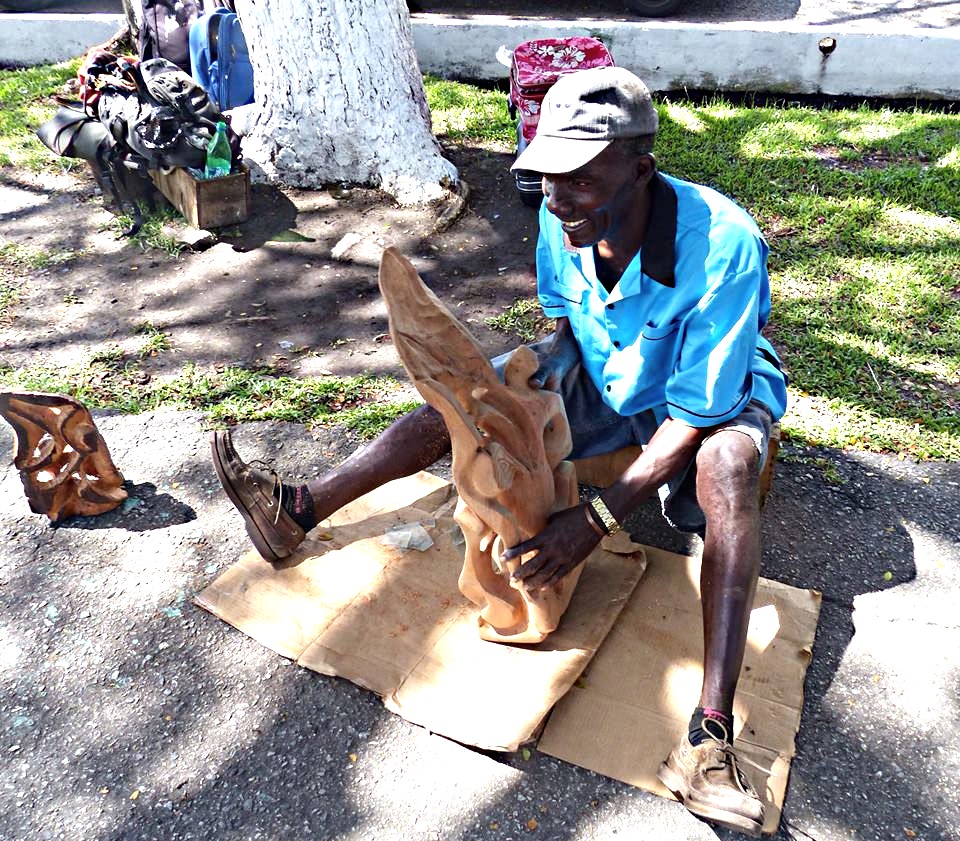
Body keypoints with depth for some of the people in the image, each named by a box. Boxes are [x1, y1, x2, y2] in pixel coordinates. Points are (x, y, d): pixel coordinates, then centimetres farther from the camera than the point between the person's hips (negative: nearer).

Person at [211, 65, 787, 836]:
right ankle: (298, 513, -8)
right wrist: (544, 387, -16)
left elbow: (696, 414, -33)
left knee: (728, 462, -38)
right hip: (599, 370, 5)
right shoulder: (564, 219, -19)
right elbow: (566, 320, 2)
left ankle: (711, 735, -41)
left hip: (713, 386, -4)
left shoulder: (722, 246, -35)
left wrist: (598, 520, -37)